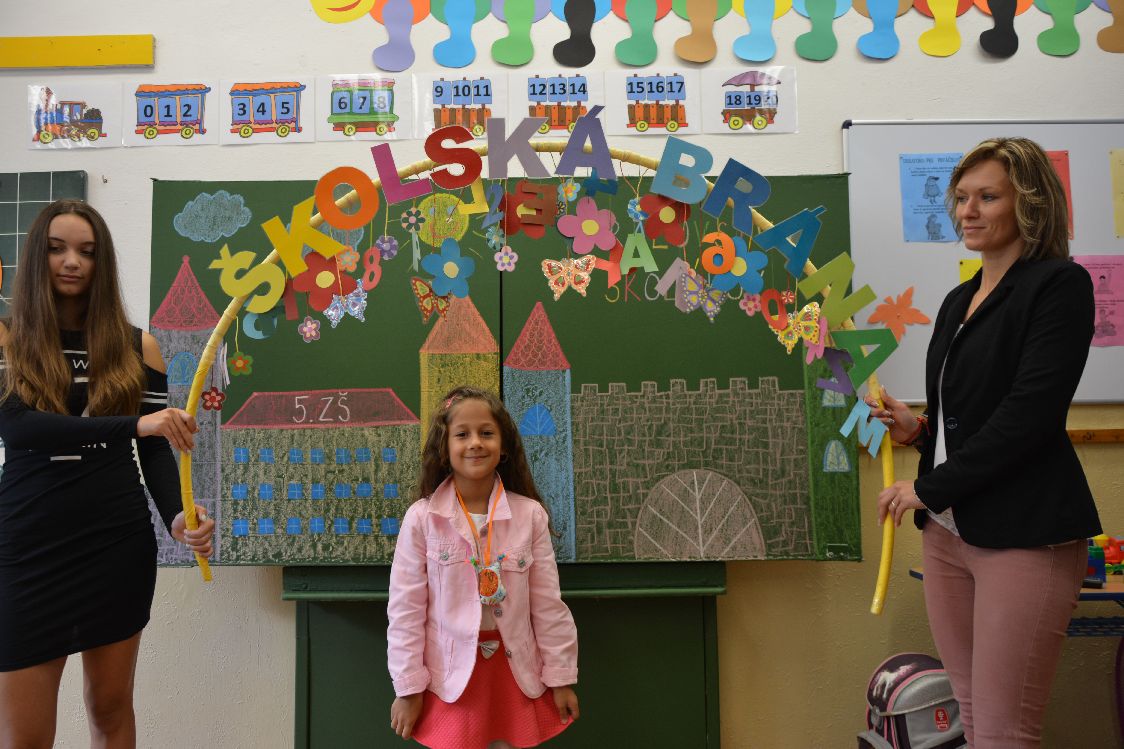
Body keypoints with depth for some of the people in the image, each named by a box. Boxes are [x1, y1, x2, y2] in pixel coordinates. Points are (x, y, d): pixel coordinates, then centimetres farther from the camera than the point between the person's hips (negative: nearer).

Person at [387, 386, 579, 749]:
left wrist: (561, 677, 1)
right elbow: (405, 609, -5)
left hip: (515, 671, 1)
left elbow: (548, 604, -2)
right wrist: (408, 687, -3)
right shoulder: (422, 518, -9)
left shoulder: (530, 515, -7)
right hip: (451, 675, -1)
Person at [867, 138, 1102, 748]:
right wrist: (918, 429, 2)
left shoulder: (1060, 284, -7)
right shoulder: (959, 301, 16)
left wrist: (928, 488, -13)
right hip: (948, 528, 7)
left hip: (1024, 532, -7)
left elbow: (1028, 415, -17)